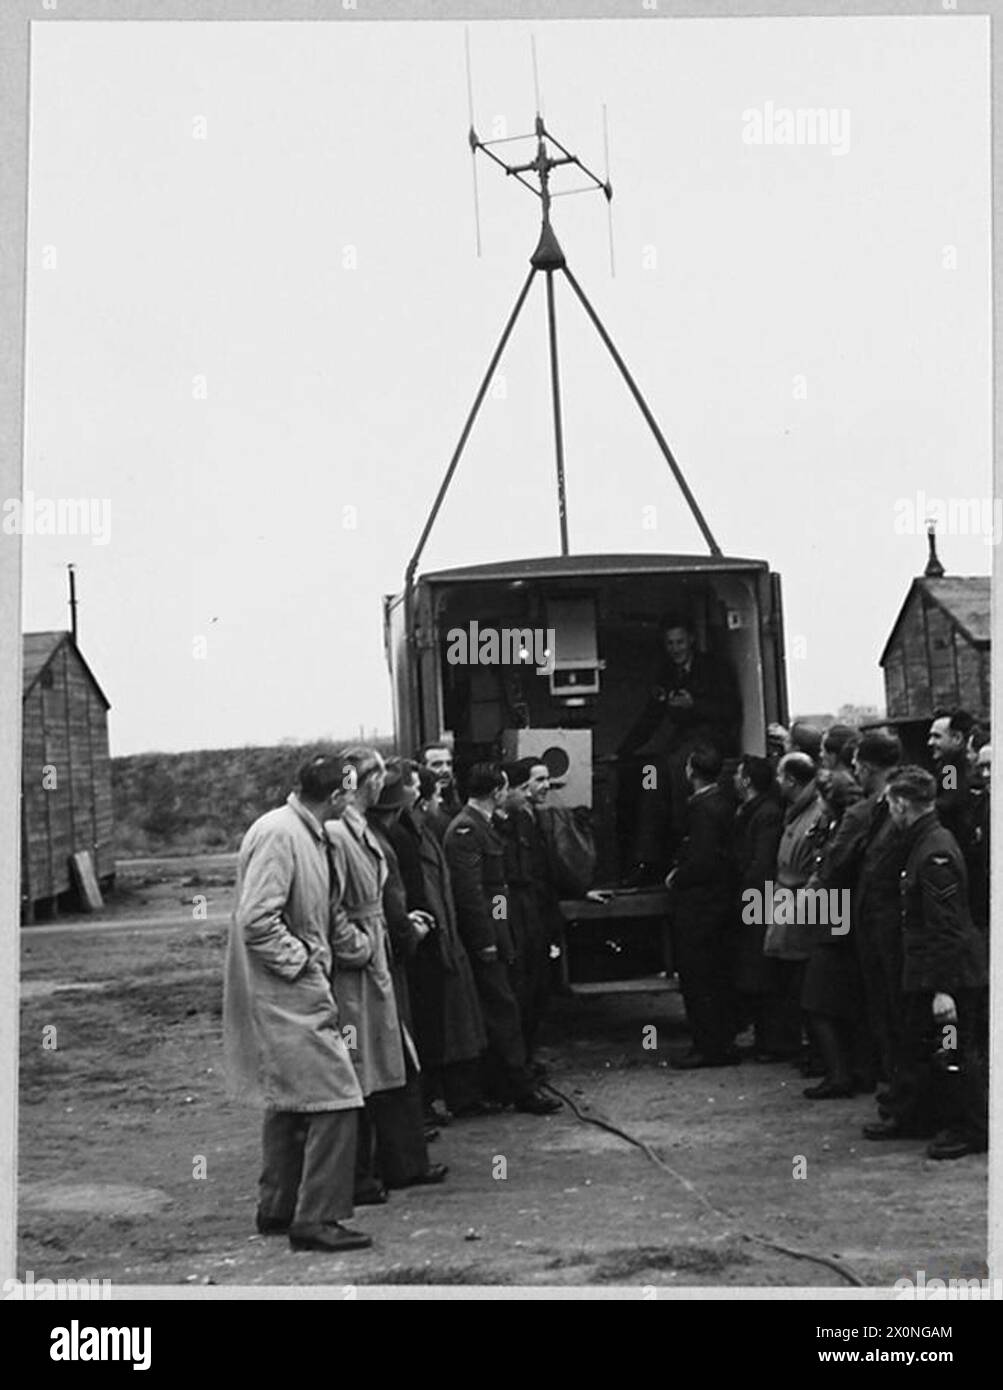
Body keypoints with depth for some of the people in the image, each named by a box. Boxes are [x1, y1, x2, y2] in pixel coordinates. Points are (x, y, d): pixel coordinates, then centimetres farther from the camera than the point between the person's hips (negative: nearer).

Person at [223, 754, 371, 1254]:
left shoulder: (304, 834, 12)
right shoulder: (278, 833, -19)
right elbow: (257, 920, -25)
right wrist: (300, 959, -16)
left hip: (293, 992, 11)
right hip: (285, 993, -11)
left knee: (289, 1102, 18)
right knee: (335, 1100, -11)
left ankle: (277, 1209, 28)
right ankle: (316, 1219, -6)